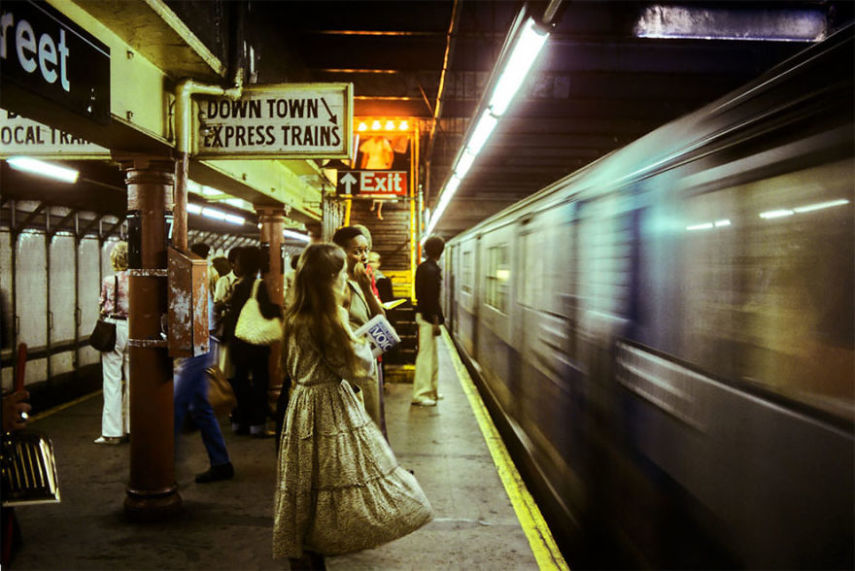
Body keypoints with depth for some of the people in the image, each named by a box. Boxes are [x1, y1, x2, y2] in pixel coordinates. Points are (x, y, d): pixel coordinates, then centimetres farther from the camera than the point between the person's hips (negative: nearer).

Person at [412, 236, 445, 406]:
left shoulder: (422, 267, 11)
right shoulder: (432, 270, -17)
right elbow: (432, 298, -21)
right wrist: (436, 322, -18)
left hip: (422, 314, 10)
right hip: (428, 317, -10)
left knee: (431, 355, 17)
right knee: (426, 355, -5)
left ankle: (431, 390, 26)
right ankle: (420, 395, 0)